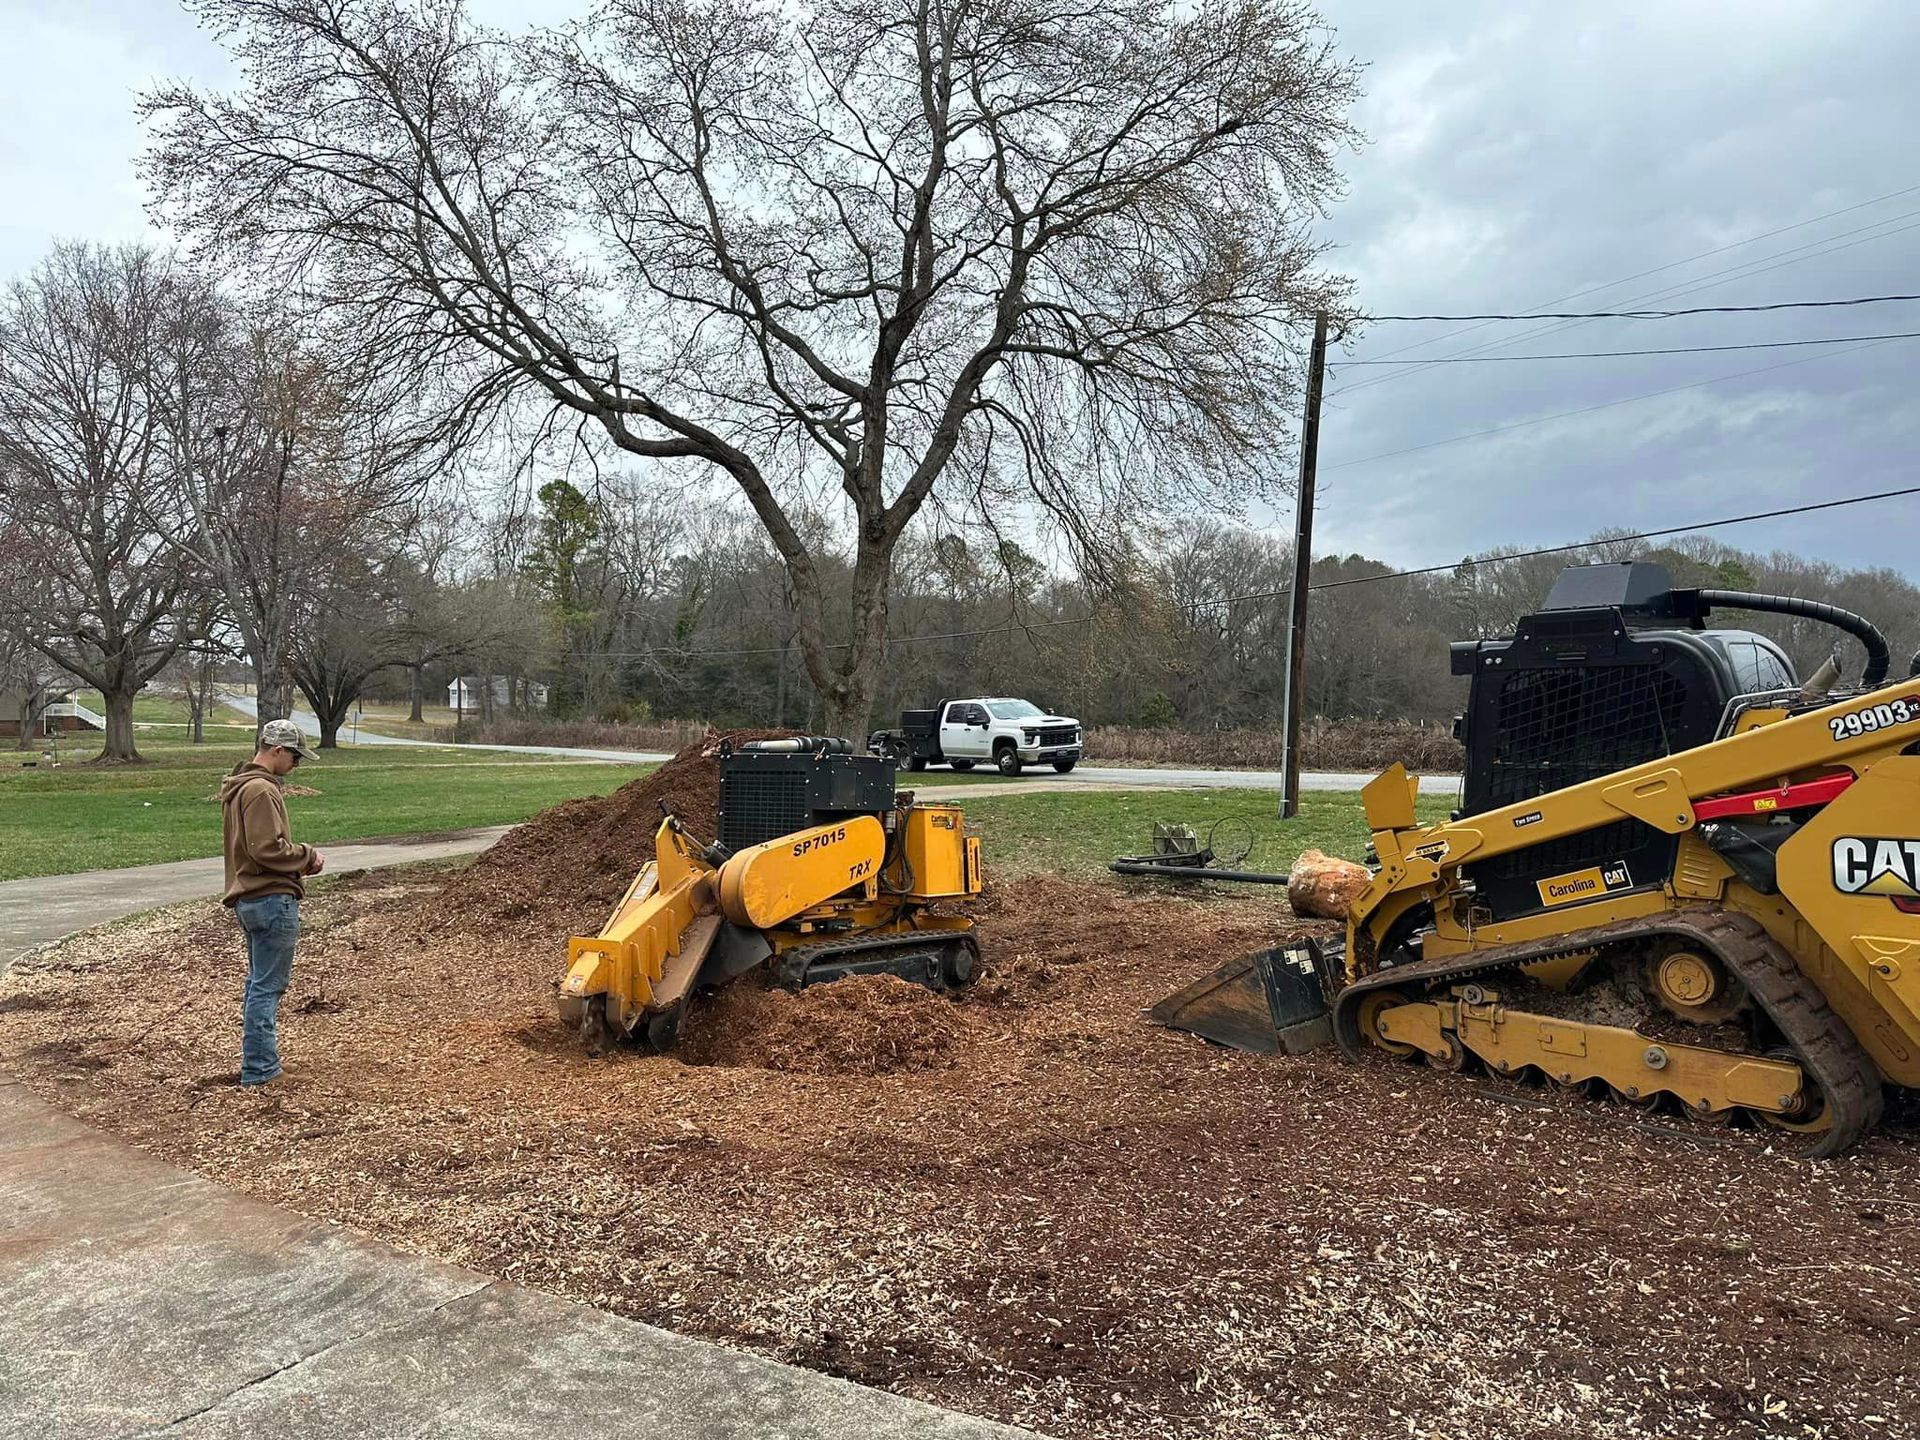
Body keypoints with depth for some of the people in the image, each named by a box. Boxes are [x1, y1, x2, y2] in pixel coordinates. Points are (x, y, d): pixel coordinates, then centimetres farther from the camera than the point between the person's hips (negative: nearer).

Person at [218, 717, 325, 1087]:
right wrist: (308, 856, -9)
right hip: (272, 900, -11)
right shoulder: (261, 790, -17)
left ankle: (259, 1063, 26)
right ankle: (259, 1071, 0)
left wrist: (302, 859, 12)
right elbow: (268, 849, -24)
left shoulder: (237, 788, 16)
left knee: (259, 982, 18)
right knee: (267, 986, -5)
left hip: (249, 899, 11)